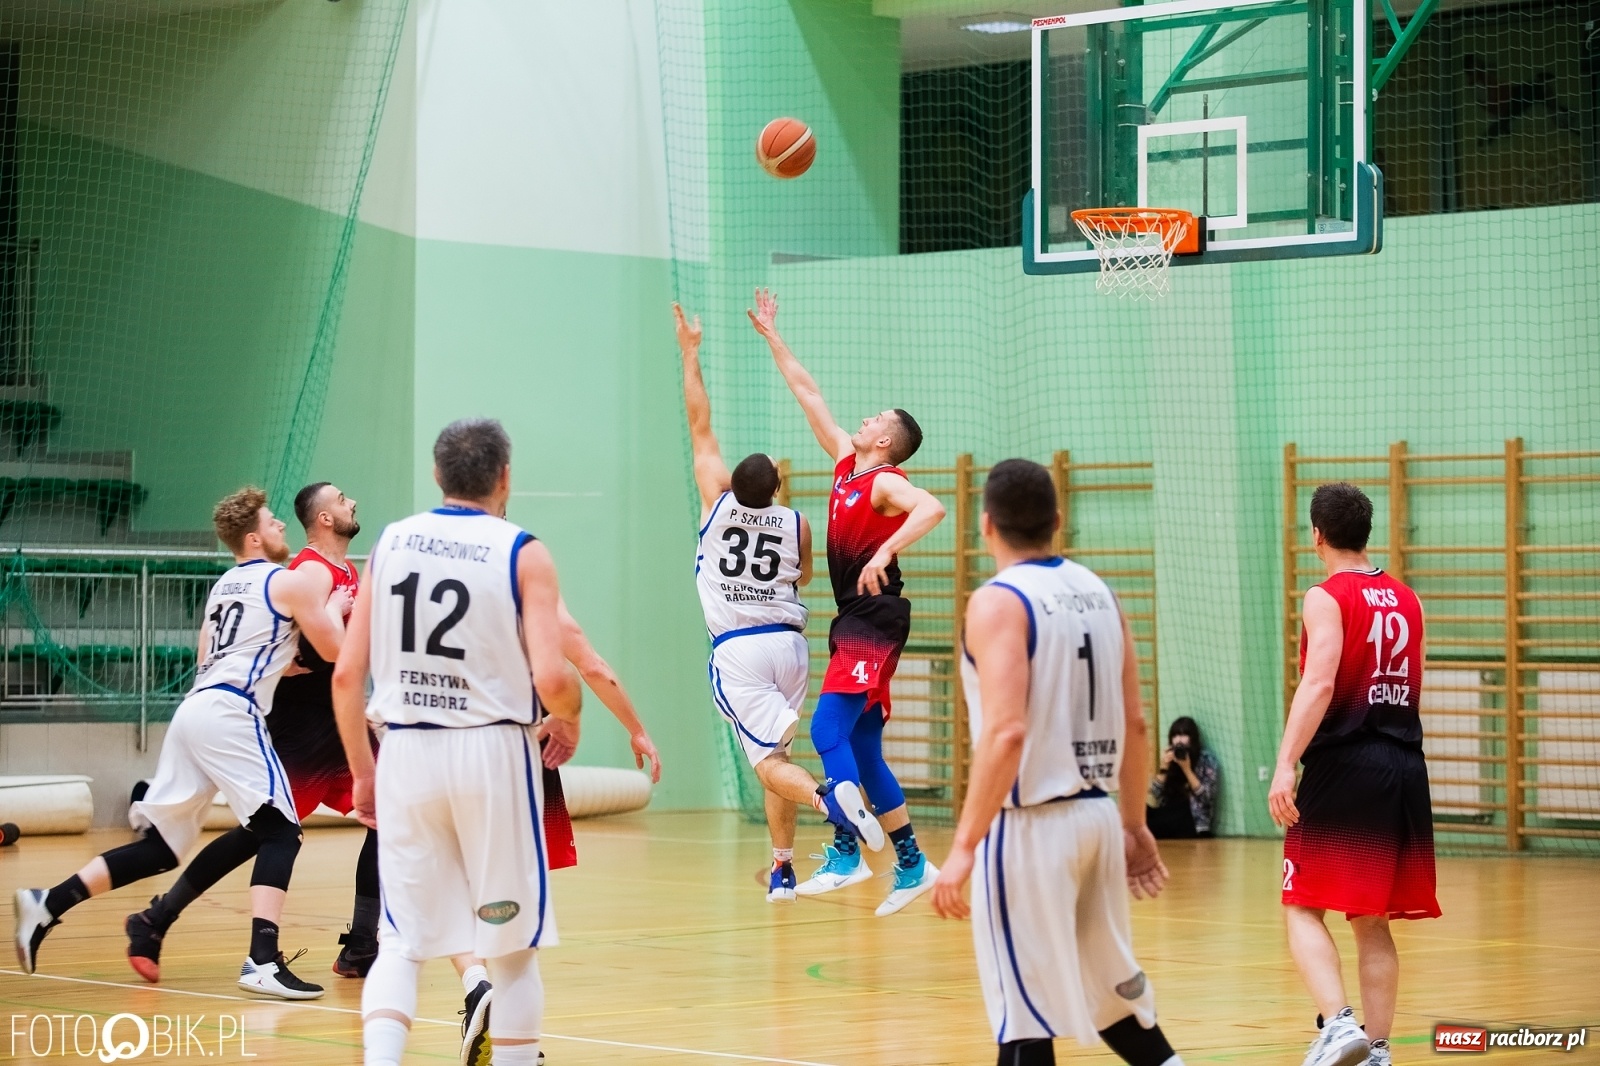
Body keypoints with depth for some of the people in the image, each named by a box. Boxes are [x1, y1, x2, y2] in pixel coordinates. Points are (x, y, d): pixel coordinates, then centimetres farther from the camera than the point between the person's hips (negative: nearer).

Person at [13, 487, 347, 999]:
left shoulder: (224, 586, 24)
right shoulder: (291, 582, 1)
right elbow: (334, 650, 4)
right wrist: (335, 607, 22)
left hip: (194, 708, 8)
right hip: (230, 713, -8)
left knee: (159, 845, 13)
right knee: (279, 833, -8)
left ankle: (48, 904, 8)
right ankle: (263, 962, -20)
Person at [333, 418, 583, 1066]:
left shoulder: (390, 543, 7)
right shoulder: (522, 554, -4)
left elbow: (346, 676, 5)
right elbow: (551, 678, -14)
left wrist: (362, 771, 15)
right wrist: (569, 722, 8)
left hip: (405, 751, 3)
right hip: (492, 750, -3)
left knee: (402, 942, 9)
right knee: (510, 947, 10)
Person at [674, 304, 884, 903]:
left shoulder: (719, 504, -3)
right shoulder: (797, 525, 2)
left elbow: (700, 427, 3)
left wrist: (690, 354, 11)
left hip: (737, 651, -3)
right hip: (787, 642, 3)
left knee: (769, 761, -11)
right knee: (775, 753, 19)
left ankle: (828, 797, -42)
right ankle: (782, 868, 17)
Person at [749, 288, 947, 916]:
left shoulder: (886, 482, -10)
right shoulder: (846, 465, 14)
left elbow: (931, 508, -30)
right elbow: (808, 395, 21)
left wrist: (884, 553, -38)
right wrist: (772, 336, 25)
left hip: (874, 621, -9)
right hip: (854, 624, 9)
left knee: (828, 730, -17)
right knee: (862, 750, 9)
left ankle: (846, 853, -19)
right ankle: (911, 864, 13)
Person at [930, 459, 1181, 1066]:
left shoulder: (998, 602, -12)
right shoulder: (1098, 594, 10)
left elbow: (1007, 731, -22)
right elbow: (1134, 724, 13)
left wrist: (964, 847, -21)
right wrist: (1134, 824, 22)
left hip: (1031, 825, -7)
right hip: (1097, 813, 7)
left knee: (1023, 1016, -2)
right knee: (1112, 989, 21)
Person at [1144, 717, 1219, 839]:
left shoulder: (1206, 759, 1)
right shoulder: (1171, 759, 13)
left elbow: (1207, 797, -8)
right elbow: (1155, 795, 8)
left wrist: (1187, 769, -13)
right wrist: (1164, 768, -5)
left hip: (1196, 822, -5)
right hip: (1171, 814, 5)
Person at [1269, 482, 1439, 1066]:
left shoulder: (1326, 598, -7)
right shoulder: (1406, 602, 14)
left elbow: (1318, 684, -20)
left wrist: (1285, 764, -26)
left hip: (1343, 766, -6)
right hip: (1403, 766, 6)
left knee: (1304, 909, -1)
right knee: (1373, 923, 12)